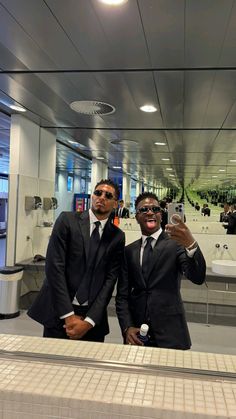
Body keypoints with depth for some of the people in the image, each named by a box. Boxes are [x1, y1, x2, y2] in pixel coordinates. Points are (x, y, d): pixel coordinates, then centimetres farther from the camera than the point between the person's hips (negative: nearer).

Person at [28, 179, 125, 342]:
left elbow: (110, 280, -2)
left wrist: (89, 321, -12)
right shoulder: (67, 220, -4)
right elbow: (54, 266, -11)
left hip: (93, 317, 2)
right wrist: (68, 315, -14)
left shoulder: (117, 237, 2)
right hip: (59, 312, -1)